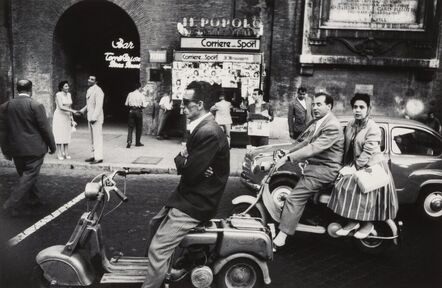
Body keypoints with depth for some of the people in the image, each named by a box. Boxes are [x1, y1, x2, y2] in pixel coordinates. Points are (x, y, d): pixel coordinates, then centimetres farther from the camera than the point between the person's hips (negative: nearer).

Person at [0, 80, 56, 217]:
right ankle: (13, 204, -5)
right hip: (34, 149, -5)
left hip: (16, 149, 6)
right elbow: (45, 128, -10)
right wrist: (52, 146, 3)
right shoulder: (36, 106, -13)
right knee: (29, 176, 1)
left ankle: (33, 199, 32)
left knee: (25, 175, 19)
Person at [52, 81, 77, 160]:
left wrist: (72, 119, 10)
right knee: (59, 135, -2)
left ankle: (66, 153, 10)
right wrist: (73, 111, -30)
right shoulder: (58, 95, -14)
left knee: (67, 135, 5)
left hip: (67, 117, 6)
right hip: (59, 117, -6)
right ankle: (59, 154, 4)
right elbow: (61, 107, -25)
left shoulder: (69, 95, 7)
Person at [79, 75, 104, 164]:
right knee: (93, 138, 13)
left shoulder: (98, 91, -15)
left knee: (97, 137, -7)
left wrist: (94, 117, -24)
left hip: (96, 118, -10)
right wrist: (82, 110, 19)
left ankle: (99, 157, -3)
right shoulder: (89, 90, 15)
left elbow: (99, 106, -21)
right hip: (90, 117, 10)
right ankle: (95, 155, 21)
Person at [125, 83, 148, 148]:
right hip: (138, 111, -2)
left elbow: (126, 104, 6)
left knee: (130, 127, 5)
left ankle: (129, 141, -11)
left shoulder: (130, 94, 4)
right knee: (139, 127, 9)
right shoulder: (141, 95, -6)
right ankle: (137, 142, 16)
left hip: (131, 111, 3)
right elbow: (144, 105, -9)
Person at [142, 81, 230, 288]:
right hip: (190, 194, 11)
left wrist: (180, 159, -6)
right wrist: (184, 158, -13)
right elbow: (189, 162, 10)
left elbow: (189, 171, -26)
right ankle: (165, 268, 45)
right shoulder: (201, 126, 7)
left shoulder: (209, 133, -26)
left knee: (157, 249, -9)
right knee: (156, 224, 27)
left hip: (196, 203, -11)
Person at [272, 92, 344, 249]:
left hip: (325, 170, -10)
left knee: (295, 198, -17)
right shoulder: (315, 123, 12)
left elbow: (314, 148, -28)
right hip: (312, 164, 10)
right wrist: (285, 154, 2)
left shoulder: (332, 127, -19)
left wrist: (288, 157, -31)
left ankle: (281, 237, -13)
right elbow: (304, 142, 14)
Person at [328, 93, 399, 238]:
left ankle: (368, 224, 17)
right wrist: (347, 166, 5)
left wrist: (355, 167, -21)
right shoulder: (351, 124, 3)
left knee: (366, 194, -7)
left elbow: (367, 152, -21)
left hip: (372, 166, -6)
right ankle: (353, 221, 10)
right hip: (355, 165, 6)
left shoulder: (373, 128, -17)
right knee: (344, 187, -5)